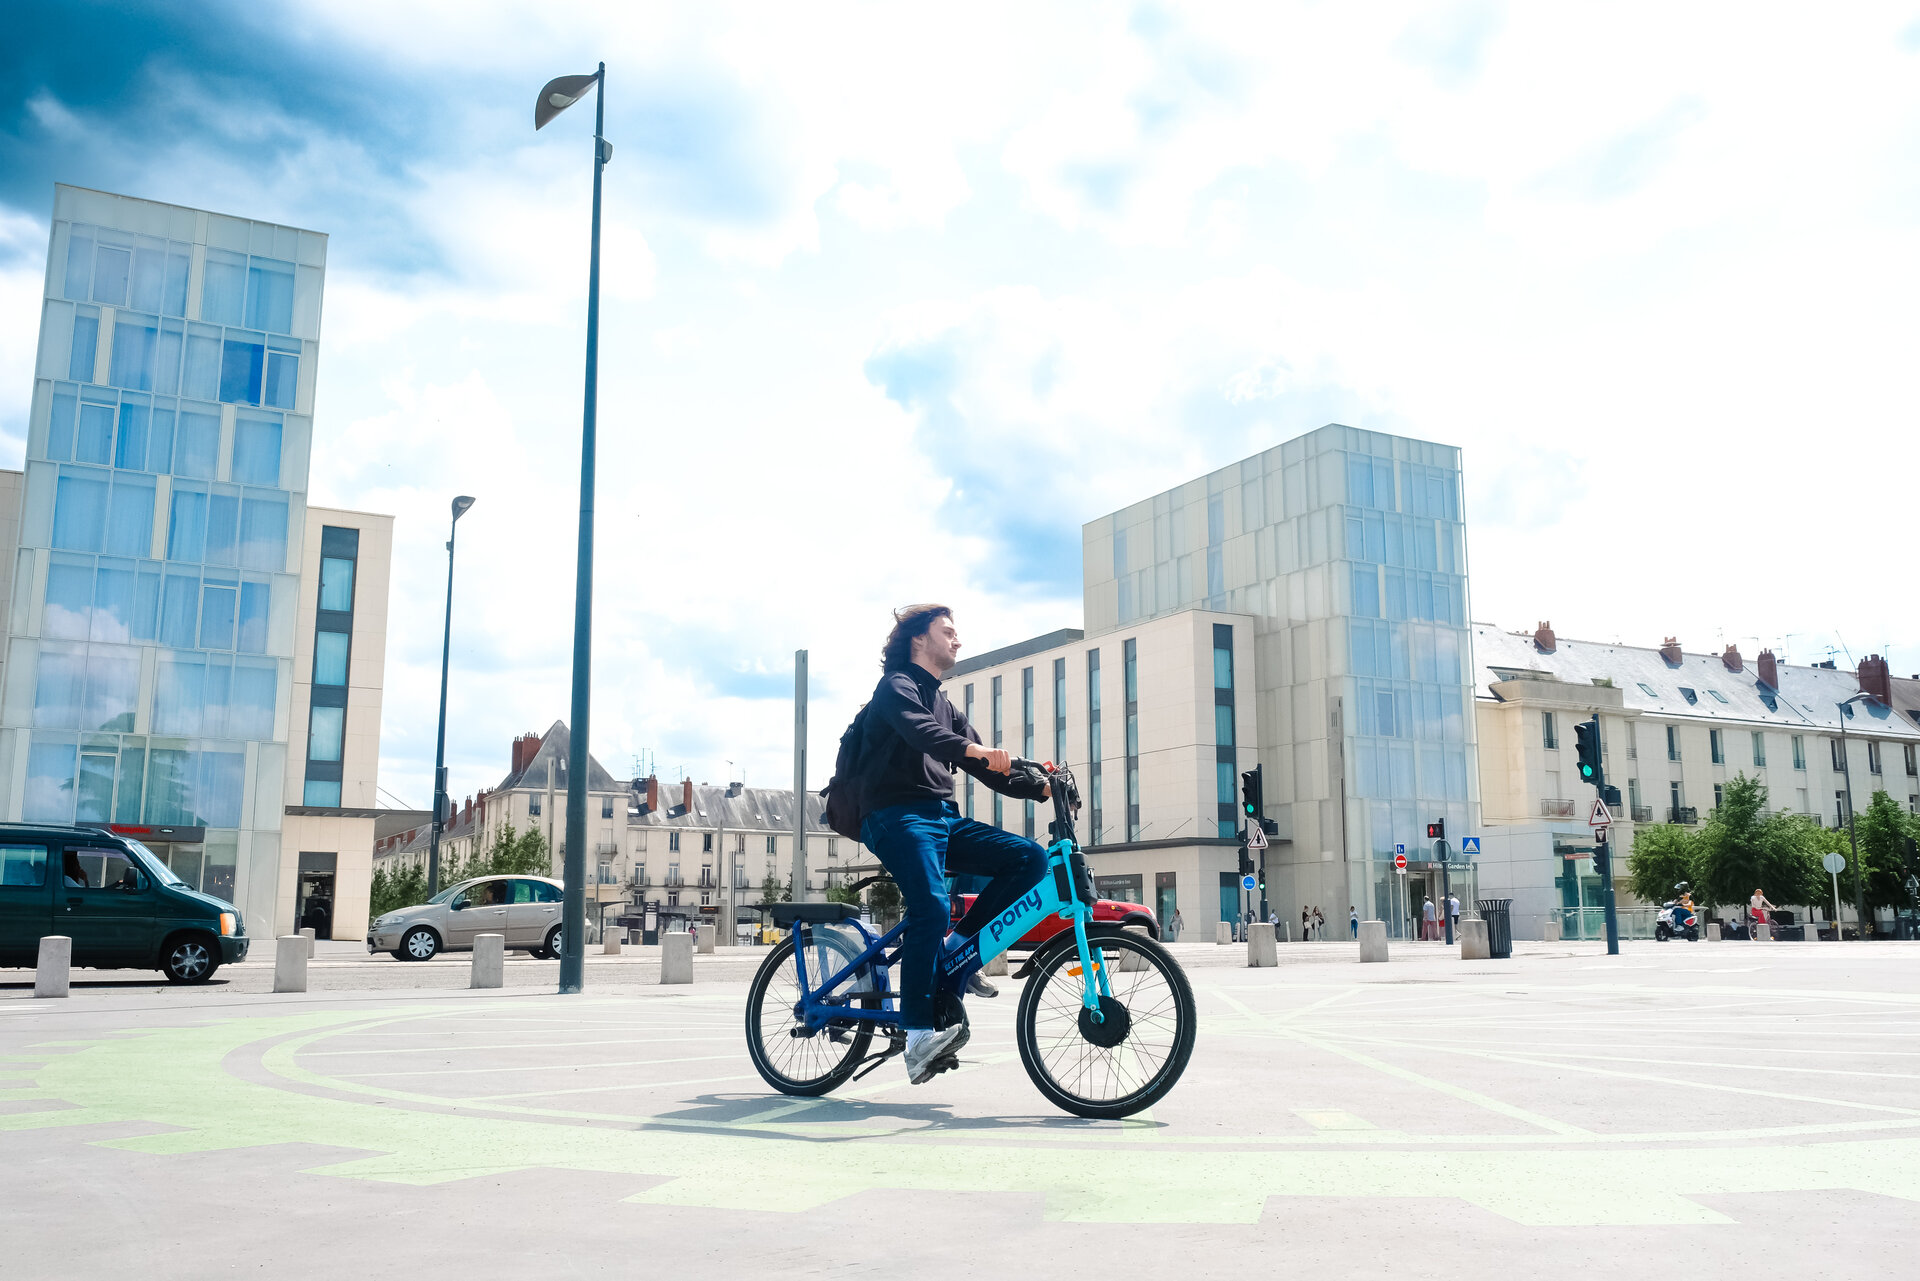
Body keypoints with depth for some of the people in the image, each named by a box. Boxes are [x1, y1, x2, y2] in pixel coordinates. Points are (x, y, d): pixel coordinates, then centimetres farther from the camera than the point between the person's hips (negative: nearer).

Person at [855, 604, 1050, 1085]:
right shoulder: (896, 686, 2)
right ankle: (919, 1036, -25)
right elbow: (915, 729, -22)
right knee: (932, 908, -28)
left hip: (942, 819, 8)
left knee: (1029, 857, -9)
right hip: (897, 818, -8)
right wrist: (973, 749, -39)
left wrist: (1040, 787, 5)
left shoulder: (945, 706, 26)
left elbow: (988, 770, 21)